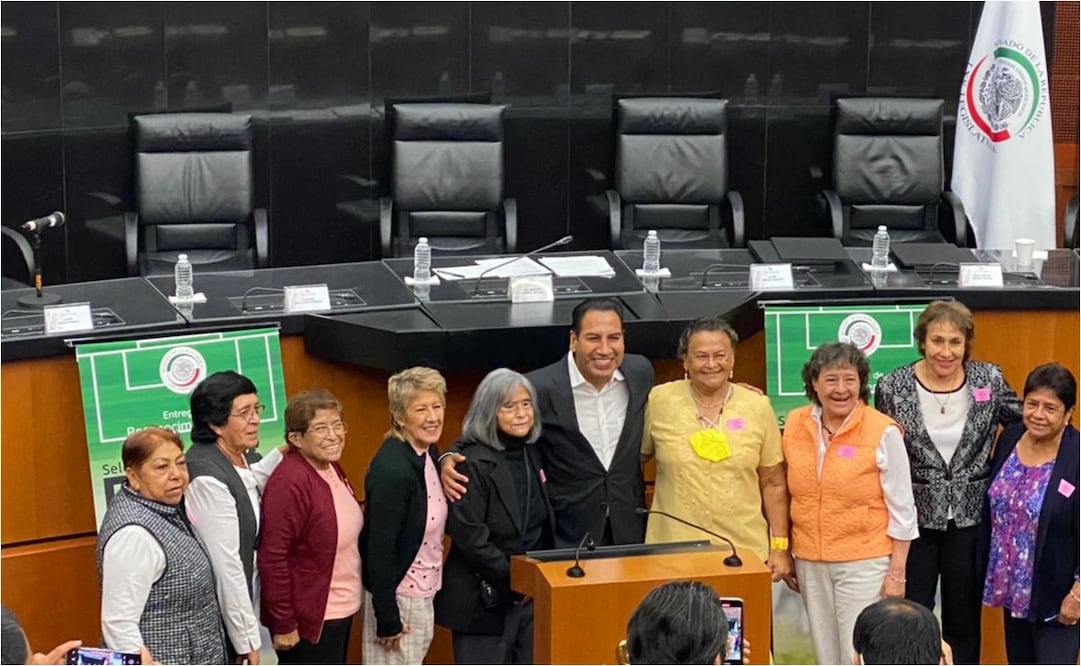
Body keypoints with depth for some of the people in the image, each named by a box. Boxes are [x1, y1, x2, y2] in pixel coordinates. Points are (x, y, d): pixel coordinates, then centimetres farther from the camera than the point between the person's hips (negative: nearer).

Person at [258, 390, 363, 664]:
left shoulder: (331, 468, 5)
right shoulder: (289, 483, -23)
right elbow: (272, 558, -24)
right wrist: (283, 624, -21)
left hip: (339, 610, 9)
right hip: (308, 619, -9)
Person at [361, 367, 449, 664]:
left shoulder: (427, 454, 2)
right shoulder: (392, 469, -24)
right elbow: (380, 549, -23)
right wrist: (387, 620, -20)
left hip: (423, 592, 9)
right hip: (397, 595, -9)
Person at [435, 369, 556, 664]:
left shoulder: (530, 454, 11)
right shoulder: (474, 464, -14)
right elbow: (469, 537, -19)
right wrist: (512, 579, -15)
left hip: (529, 593, 7)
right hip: (486, 598, -7)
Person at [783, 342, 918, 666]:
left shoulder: (883, 432, -10)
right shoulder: (795, 425, 3)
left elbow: (901, 509, -6)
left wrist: (897, 571, -8)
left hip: (865, 563, -5)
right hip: (810, 562, 5)